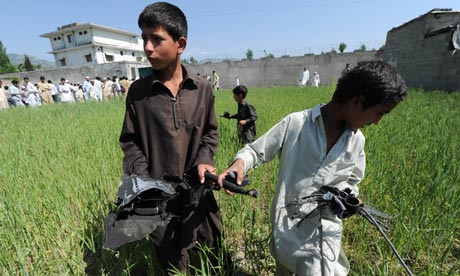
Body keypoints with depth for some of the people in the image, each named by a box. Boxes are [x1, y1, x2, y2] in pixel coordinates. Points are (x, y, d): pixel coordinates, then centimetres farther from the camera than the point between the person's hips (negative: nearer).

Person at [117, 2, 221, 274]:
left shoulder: (202, 88, -3)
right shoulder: (138, 91, -4)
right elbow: (130, 141, 2)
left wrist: (205, 160, -11)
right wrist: (141, 177, -11)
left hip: (198, 188, 1)